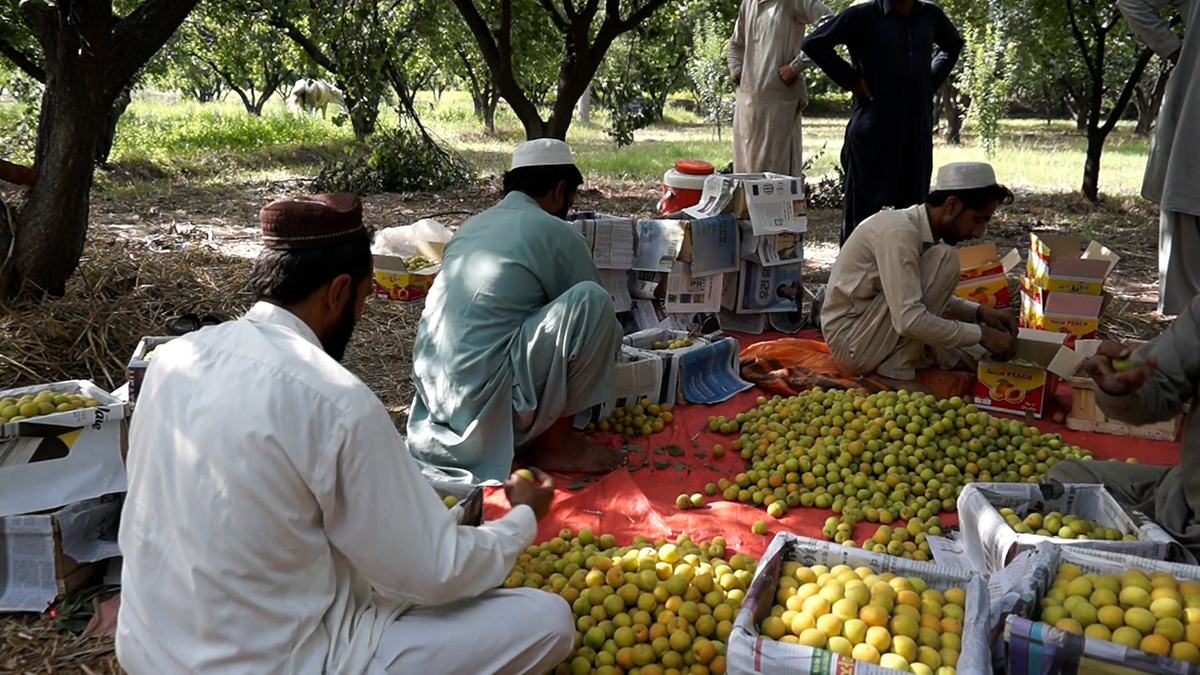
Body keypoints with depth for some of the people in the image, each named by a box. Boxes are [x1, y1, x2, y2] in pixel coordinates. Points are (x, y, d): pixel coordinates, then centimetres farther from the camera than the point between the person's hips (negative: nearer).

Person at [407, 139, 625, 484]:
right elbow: (600, 323, 8)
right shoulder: (557, 234, -4)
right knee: (590, 301, -11)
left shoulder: (473, 225, 17)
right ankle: (555, 444, -1)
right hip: (487, 410, -9)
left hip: (434, 400, 9)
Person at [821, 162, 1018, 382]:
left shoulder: (923, 227, 4)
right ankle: (898, 364, -14)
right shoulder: (899, 232, -24)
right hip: (853, 345, -9)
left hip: (872, 335, 9)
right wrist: (980, 335, -21)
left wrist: (979, 312, 0)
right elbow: (909, 320, -30)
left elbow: (931, 297, 16)